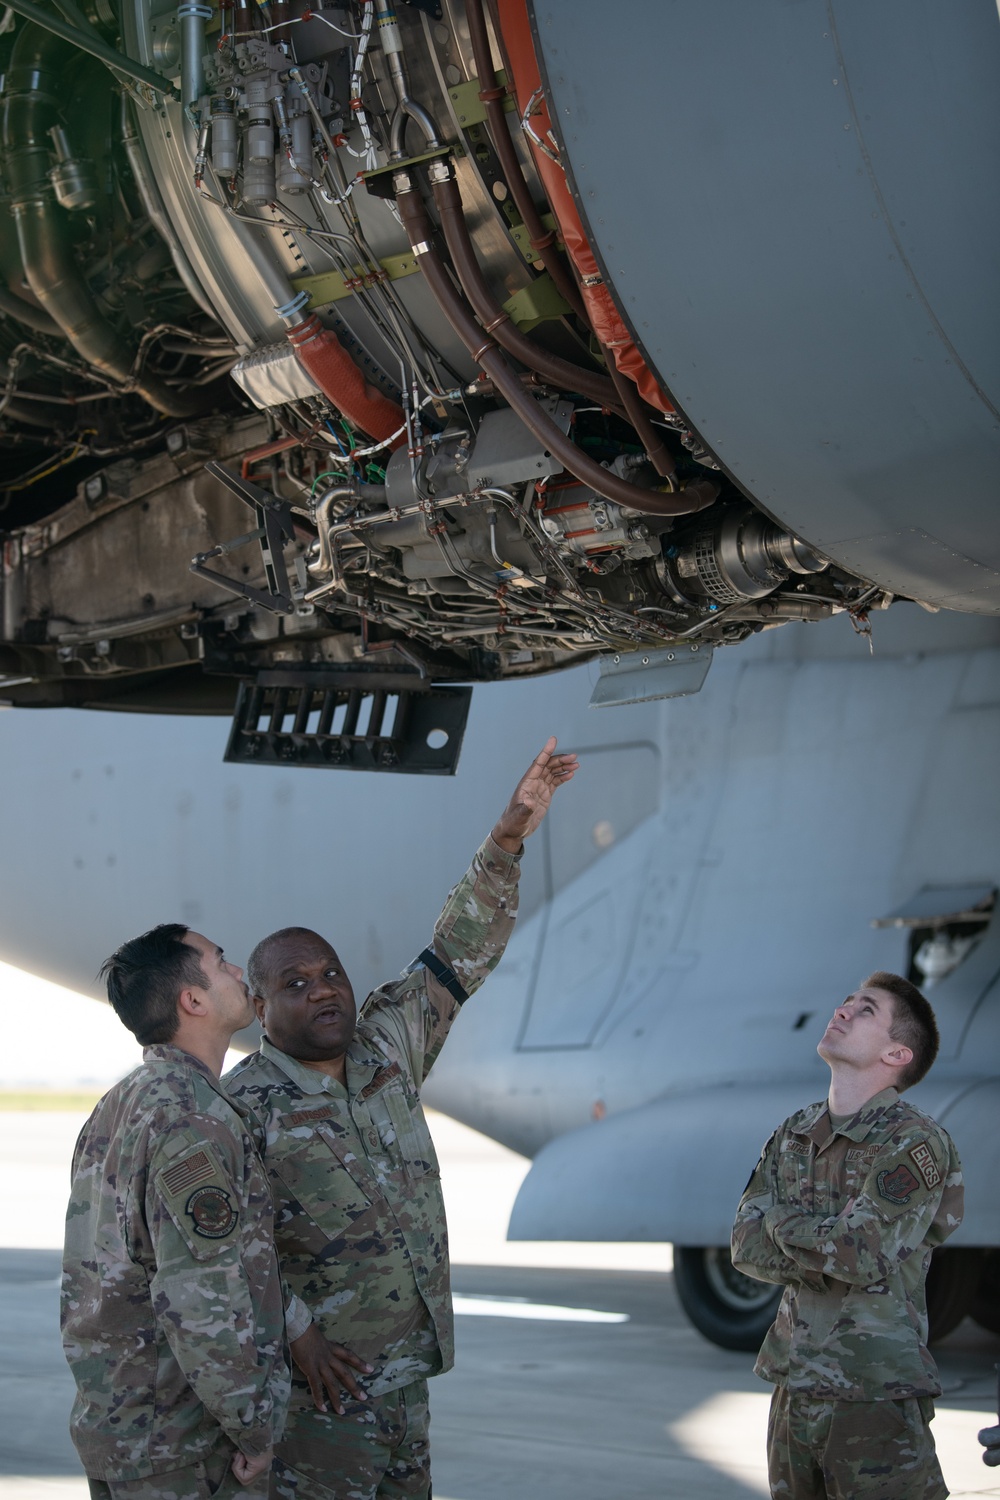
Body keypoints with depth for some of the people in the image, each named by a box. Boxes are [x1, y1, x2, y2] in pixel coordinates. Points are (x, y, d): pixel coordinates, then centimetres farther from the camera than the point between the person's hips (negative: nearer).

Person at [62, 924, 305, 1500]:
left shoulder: (116, 1108, 11)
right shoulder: (194, 1121, -21)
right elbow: (199, 1300, -25)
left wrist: (299, 1321, 14)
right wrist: (257, 1430, -16)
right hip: (181, 1443, -9)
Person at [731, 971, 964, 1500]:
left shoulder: (915, 1143, -11)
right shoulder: (792, 1136, 11)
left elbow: (862, 1255, -21)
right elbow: (746, 1248, 3)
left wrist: (783, 1222, -5)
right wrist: (829, 1246, -13)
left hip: (876, 1398, -7)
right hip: (793, 1391, 7)